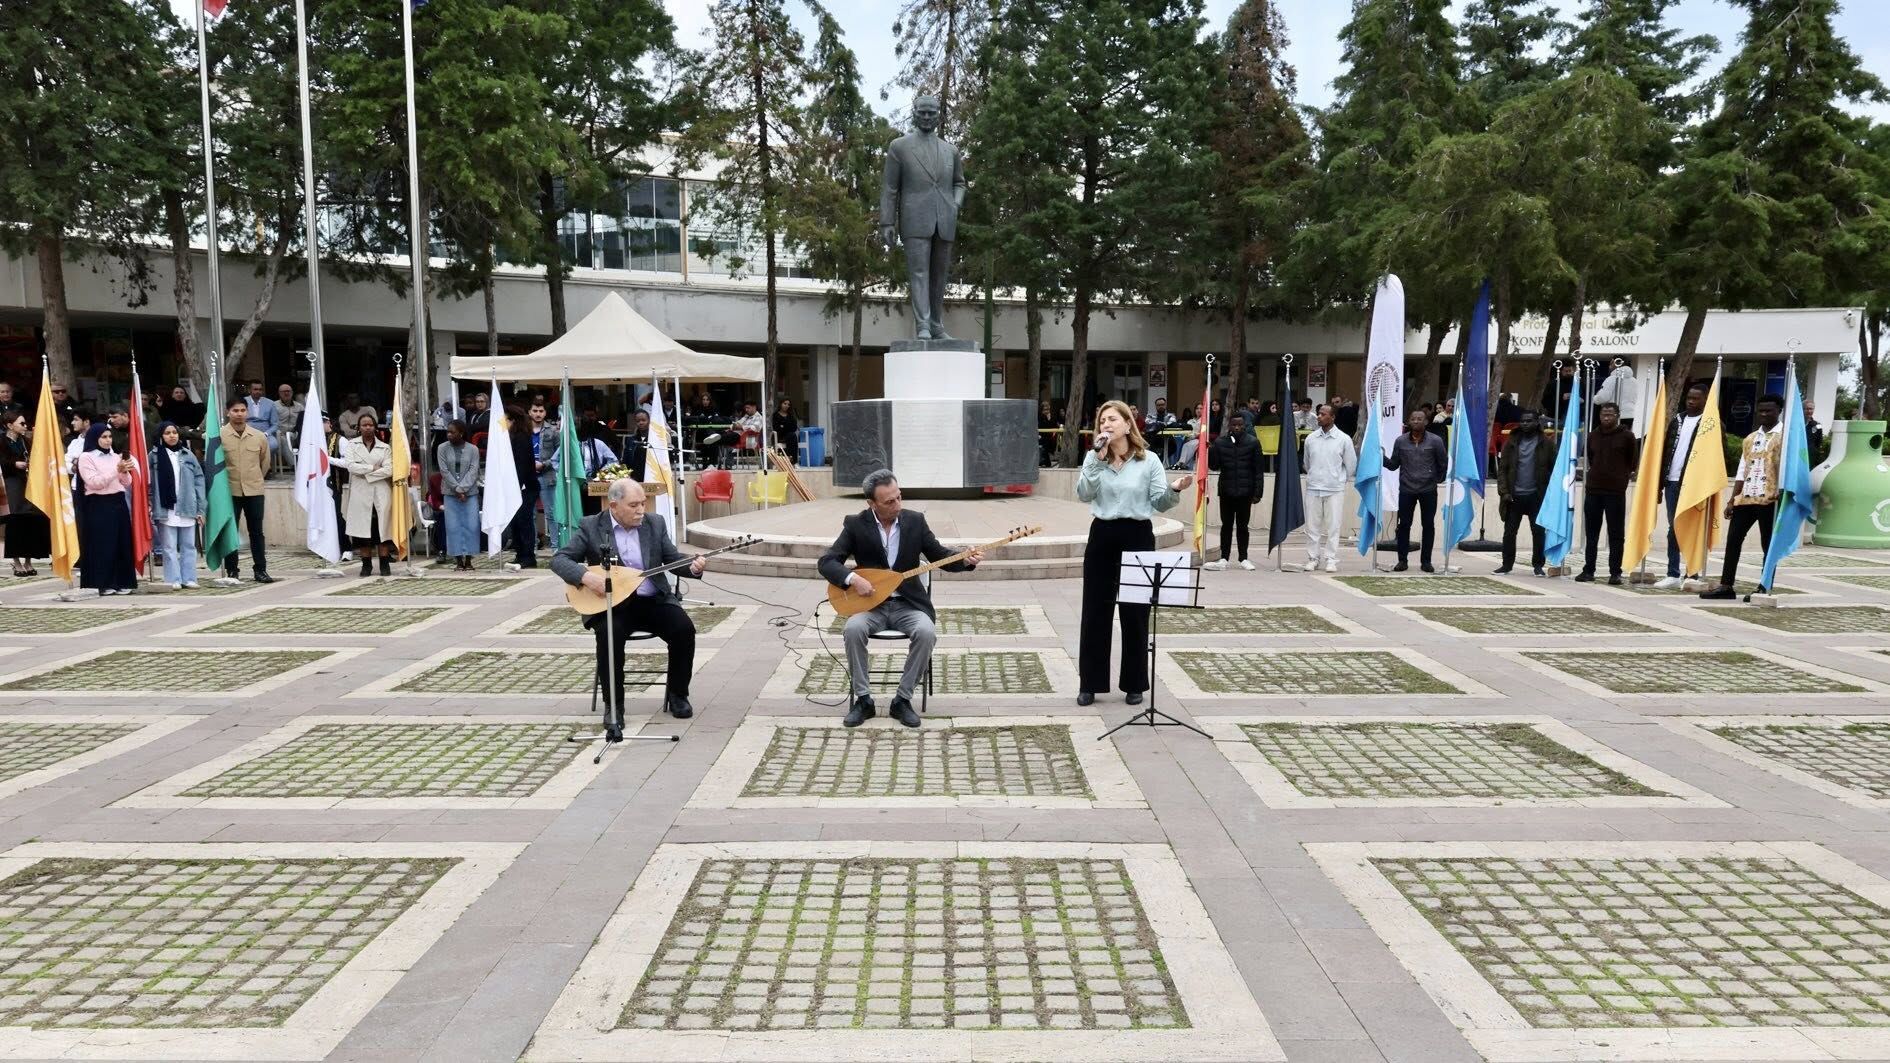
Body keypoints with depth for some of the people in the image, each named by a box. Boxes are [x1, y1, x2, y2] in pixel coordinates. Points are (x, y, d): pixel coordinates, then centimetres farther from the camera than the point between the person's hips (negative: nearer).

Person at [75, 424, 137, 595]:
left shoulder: (115, 457, 15)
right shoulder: (86, 457, -2)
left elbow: (127, 483, 14)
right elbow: (94, 483, -13)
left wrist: (125, 472, -6)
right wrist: (116, 470, -18)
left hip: (118, 503, 6)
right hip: (99, 506, -5)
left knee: (122, 543, 5)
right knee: (102, 545, -4)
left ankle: (122, 582, 10)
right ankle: (104, 583, 0)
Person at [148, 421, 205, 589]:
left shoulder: (188, 455, 7)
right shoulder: (154, 456, 1)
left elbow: (199, 481, 6)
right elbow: (149, 482, 0)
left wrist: (200, 509, 2)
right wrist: (151, 507, -6)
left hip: (187, 508, 2)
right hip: (166, 509, -2)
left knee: (188, 546, 6)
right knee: (169, 547, 1)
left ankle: (189, 579, 11)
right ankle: (174, 580, 5)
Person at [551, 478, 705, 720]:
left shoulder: (655, 523, 7)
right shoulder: (591, 527, -1)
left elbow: (672, 558, 9)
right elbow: (559, 559, -5)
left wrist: (693, 565, -14)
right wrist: (585, 576, -24)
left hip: (653, 600, 3)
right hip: (610, 603, -2)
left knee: (684, 629, -22)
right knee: (610, 633, -33)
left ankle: (677, 695, -1)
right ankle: (614, 704, -15)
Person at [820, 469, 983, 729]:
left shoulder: (915, 520, 0)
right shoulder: (855, 524, -5)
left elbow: (940, 556, 6)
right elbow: (827, 562, -7)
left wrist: (966, 560, -14)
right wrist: (853, 578, -24)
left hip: (908, 603, 1)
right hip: (870, 604, -1)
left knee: (926, 632, -30)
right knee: (854, 627, -32)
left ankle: (902, 700, -14)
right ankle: (863, 699, -15)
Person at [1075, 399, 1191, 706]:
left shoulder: (1149, 460, 0)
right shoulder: (1093, 458, 4)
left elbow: (1159, 502, -2)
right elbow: (1083, 494, -11)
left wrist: (1174, 490, -23)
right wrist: (1098, 459, -18)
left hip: (1138, 536, -1)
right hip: (1102, 535, 1)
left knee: (1135, 613, 6)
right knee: (1095, 611, 4)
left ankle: (1134, 684, 18)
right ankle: (1090, 684, 14)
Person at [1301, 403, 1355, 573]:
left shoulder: (1344, 439, -3)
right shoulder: (1310, 439, 5)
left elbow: (1351, 465, 6)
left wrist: (1341, 480, 13)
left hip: (1335, 490, -2)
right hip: (1313, 488, 3)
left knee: (1332, 526, -1)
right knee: (1312, 526, 4)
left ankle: (1331, 560, 5)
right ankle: (1313, 558, 12)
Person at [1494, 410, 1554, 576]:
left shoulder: (1546, 444, 1)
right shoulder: (1511, 443, 5)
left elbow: (1554, 469, 1)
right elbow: (1502, 469, 4)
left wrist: (1549, 493, -7)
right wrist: (1504, 491, -6)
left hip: (1537, 496, -1)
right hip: (1514, 496, 1)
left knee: (1538, 532, 4)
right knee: (1509, 532, 4)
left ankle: (1538, 565, 14)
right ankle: (1507, 564, 12)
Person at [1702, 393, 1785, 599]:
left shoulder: (1784, 436, 0)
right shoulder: (1750, 438, 18)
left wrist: (1782, 495, -20)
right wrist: (1732, 499, 12)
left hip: (1769, 499, -6)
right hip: (1746, 498, 6)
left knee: (1768, 545, 1)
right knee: (1733, 540, 1)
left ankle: (1766, 588, 6)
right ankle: (1726, 586, 4)